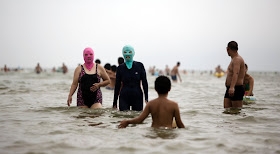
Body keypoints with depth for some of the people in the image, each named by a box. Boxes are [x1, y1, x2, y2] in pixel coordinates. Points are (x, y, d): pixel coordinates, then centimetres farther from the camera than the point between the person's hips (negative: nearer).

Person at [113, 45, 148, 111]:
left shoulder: (139, 66, 1)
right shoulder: (120, 68, 5)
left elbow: (144, 82, 2)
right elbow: (117, 85, 8)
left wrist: (146, 98, -7)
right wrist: (114, 102, 7)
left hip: (137, 96, 0)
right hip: (124, 97, 1)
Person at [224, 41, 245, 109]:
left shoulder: (237, 59, -15)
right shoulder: (234, 59, 18)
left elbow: (236, 74, -32)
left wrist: (232, 87, -45)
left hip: (237, 89, -9)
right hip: (230, 89, 9)